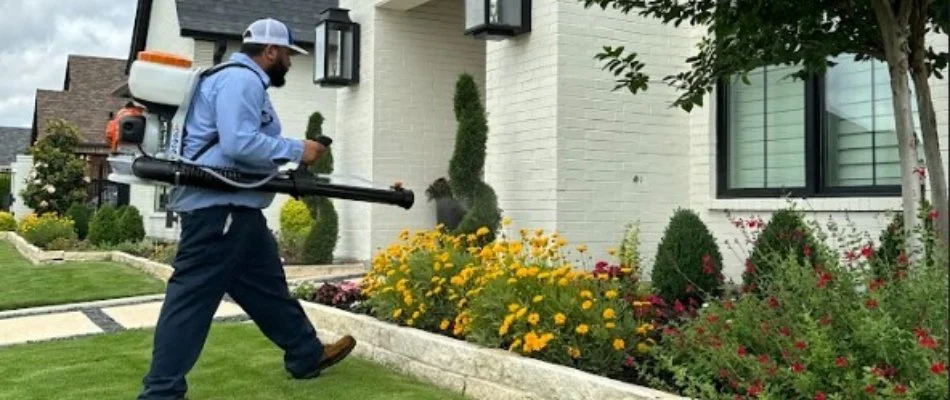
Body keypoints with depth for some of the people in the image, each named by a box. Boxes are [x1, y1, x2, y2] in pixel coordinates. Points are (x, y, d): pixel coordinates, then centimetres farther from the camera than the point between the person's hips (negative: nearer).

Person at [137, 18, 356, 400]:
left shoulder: (243, 81, 22)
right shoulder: (241, 80, -12)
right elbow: (239, 144, -24)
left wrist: (291, 153, 16)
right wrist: (297, 151, -15)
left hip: (235, 208, 12)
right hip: (218, 206, -12)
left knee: (267, 286, 17)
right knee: (192, 296, -7)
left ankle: (308, 355, 28)